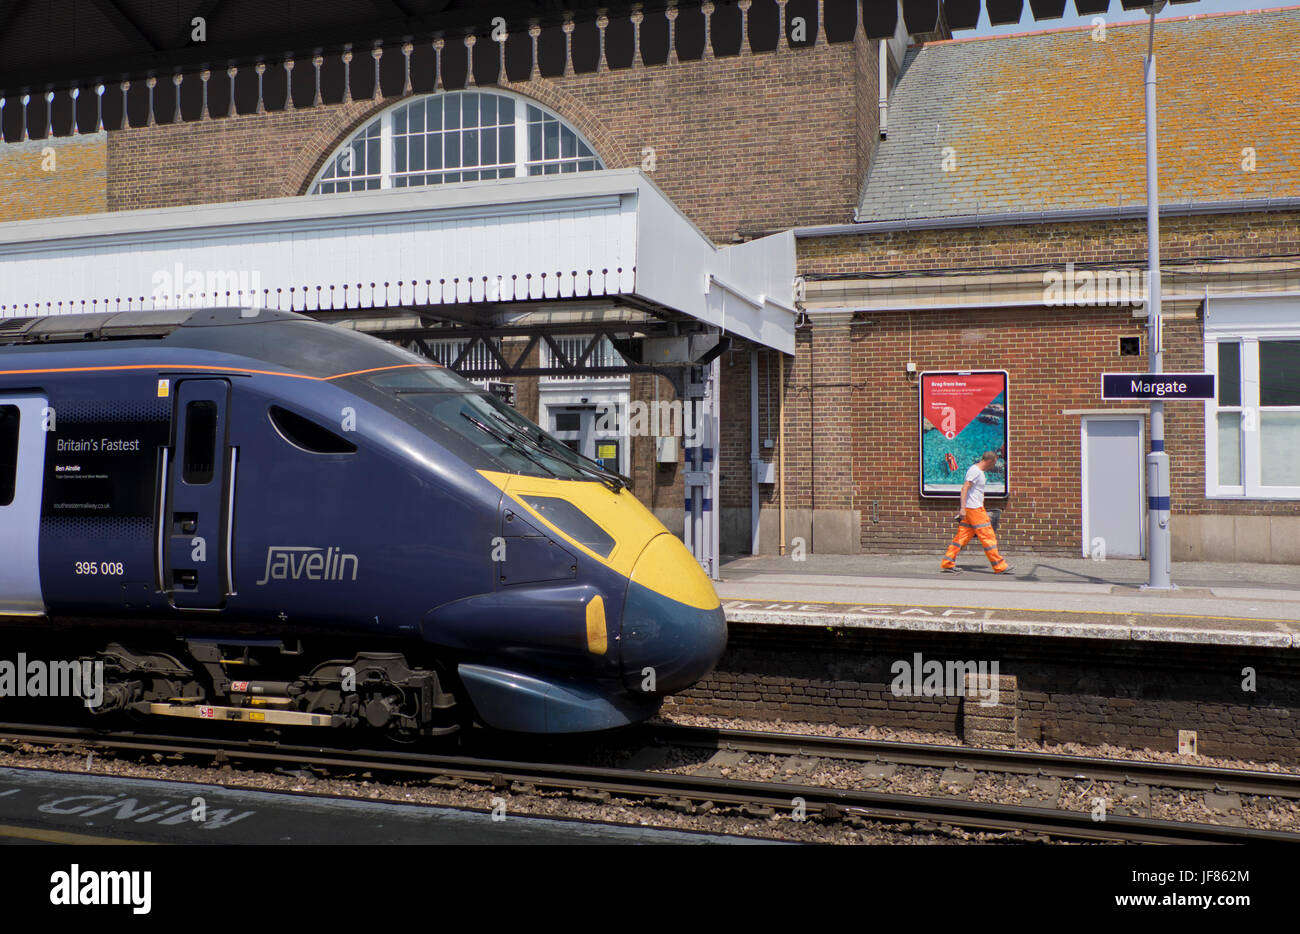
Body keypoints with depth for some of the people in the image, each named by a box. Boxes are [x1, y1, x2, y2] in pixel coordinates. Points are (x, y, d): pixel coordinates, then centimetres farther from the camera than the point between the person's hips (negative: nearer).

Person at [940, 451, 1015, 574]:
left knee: (962, 536, 6)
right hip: (974, 509, -10)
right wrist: (963, 508, -24)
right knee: (988, 536, -4)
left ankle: (947, 564, 5)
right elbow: (965, 488, -19)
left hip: (973, 509, 10)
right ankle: (1000, 566, 2)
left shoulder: (979, 471, 19)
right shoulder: (975, 470, -13)